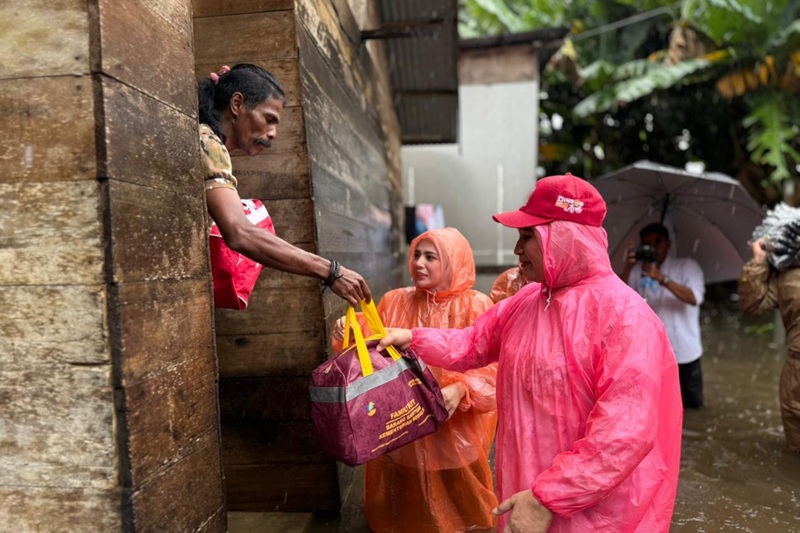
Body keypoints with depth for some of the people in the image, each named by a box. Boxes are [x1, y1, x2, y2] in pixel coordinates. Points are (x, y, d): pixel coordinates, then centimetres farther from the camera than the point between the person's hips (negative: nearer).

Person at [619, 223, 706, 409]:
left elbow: (694, 298, -21)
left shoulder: (687, 265, -3)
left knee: (692, 407, 12)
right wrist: (627, 269, -24)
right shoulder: (637, 270, 3)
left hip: (684, 353, -1)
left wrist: (661, 278, -33)